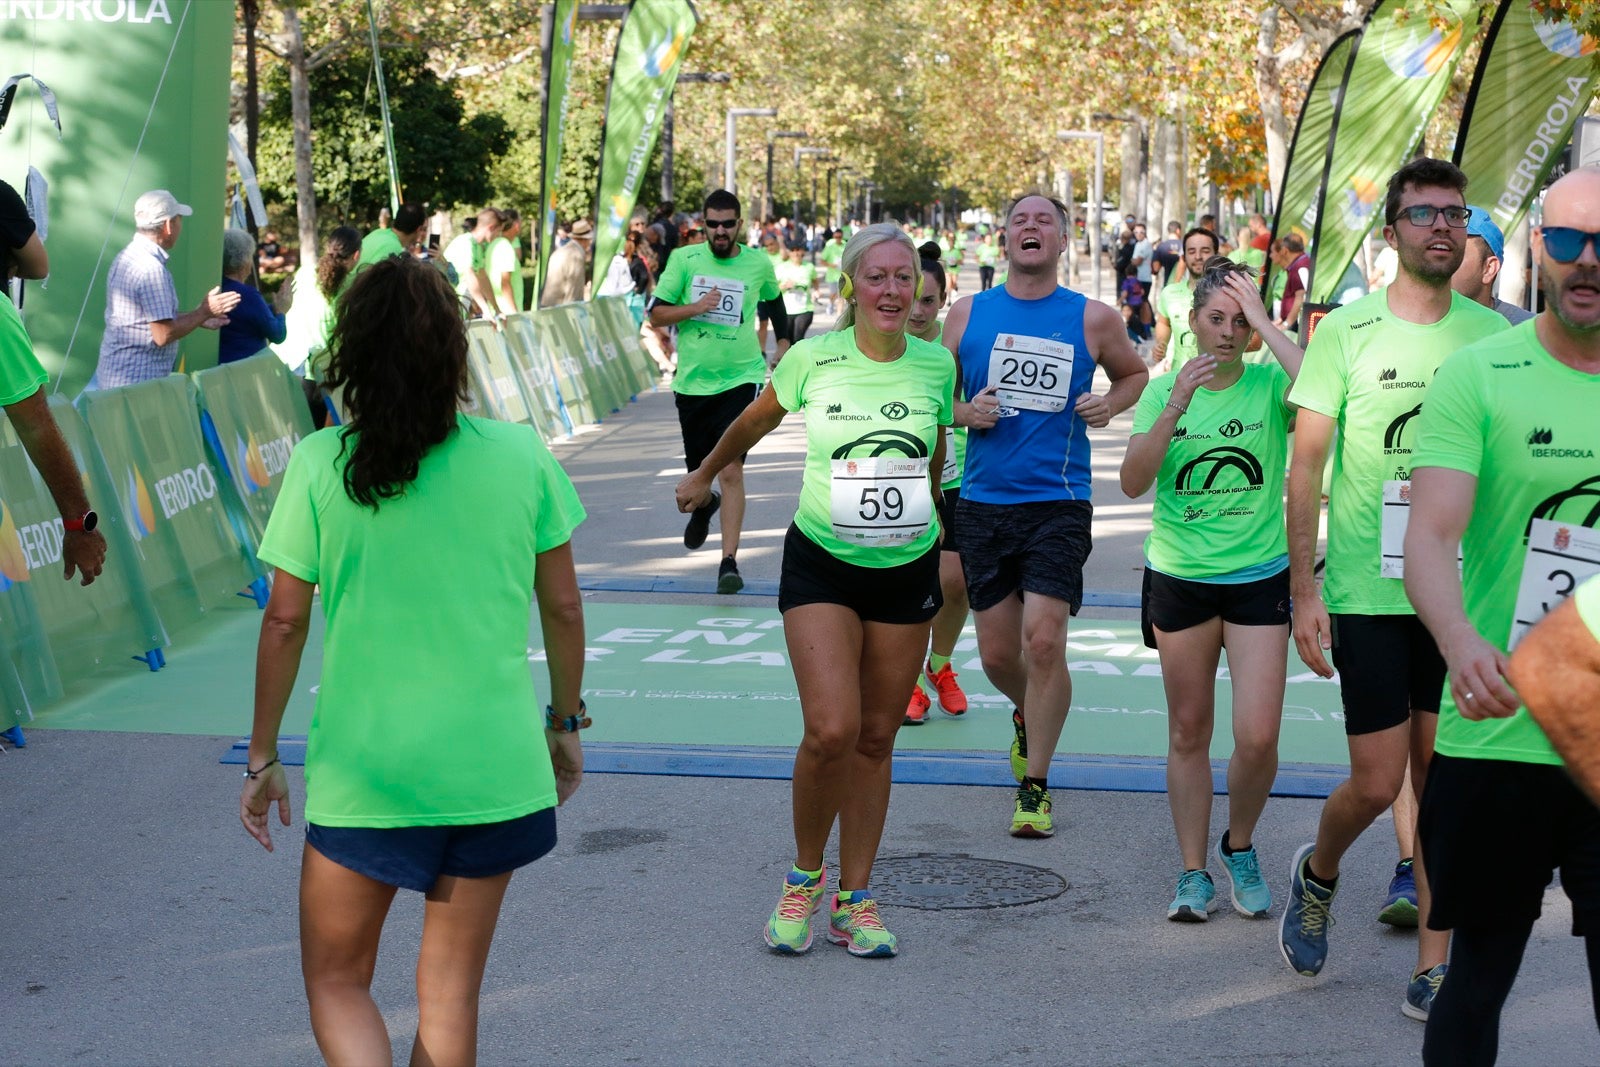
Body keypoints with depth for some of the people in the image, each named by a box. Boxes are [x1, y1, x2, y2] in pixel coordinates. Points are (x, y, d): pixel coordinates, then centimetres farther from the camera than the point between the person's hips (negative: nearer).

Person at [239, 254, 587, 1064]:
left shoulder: (320, 466, -9)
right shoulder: (522, 456, -4)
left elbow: (285, 623, -4)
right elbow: (563, 609, 3)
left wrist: (262, 759, 7)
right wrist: (566, 721, 18)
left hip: (364, 769, -2)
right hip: (495, 766, 2)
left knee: (336, 981, 15)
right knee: (451, 993, 14)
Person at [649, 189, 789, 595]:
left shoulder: (758, 264, 1)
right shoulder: (684, 259, -2)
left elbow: (773, 299, 23)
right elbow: (656, 314, -3)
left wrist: (783, 341, 23)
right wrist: (696, 307, -17)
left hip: (741, 377, -2)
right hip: (692, 380, 2)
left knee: (731, 470, -14)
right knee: (697, 469, 13)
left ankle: (729, 562, -13)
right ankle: (704, 505, 51)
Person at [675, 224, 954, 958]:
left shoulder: (936, 365, -2)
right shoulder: (813, 359, -8)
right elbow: (753, 423, 12)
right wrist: (704, 474, 26)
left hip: (907, 569, 2)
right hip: (821, 566, -2)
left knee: (875, 739, 6)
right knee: (831, 730, -16)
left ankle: (853, 901, 18)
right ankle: (804, 876, 8)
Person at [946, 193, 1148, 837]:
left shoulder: (1093, 319, 2)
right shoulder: (968, 313, 6)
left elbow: (1135, 373, 19)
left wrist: (1111, 404, -1)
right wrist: (965, 413, -7)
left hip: (1059, 502, -2)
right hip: (983, 502, 2)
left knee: (1044, 639, -14)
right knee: (997, 653, 8)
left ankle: (1034, 788, 0)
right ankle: (1027, 717, 43)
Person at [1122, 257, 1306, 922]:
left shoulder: (1269, 385, -4)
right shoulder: (1164, 391, 0)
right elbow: (1133, 482, -11)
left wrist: (1264, 322, -21)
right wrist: (1176, 406, -21)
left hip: (1260, 577, -1)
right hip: (1180, 576, 1)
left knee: (1258, 737, -6)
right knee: (1189, 733, 8)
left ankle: (1240, 847, 21)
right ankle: (1193, 873, 19)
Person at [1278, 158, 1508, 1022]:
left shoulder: (1492, 334, 5)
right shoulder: (1347, 331, -3)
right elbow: (1306, 465, -3)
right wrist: (1303, 588, -8)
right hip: (1369, 591, -3)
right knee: (1377, 782, -2)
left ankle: (1434, 967, 14)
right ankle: (1317, 875, 30)